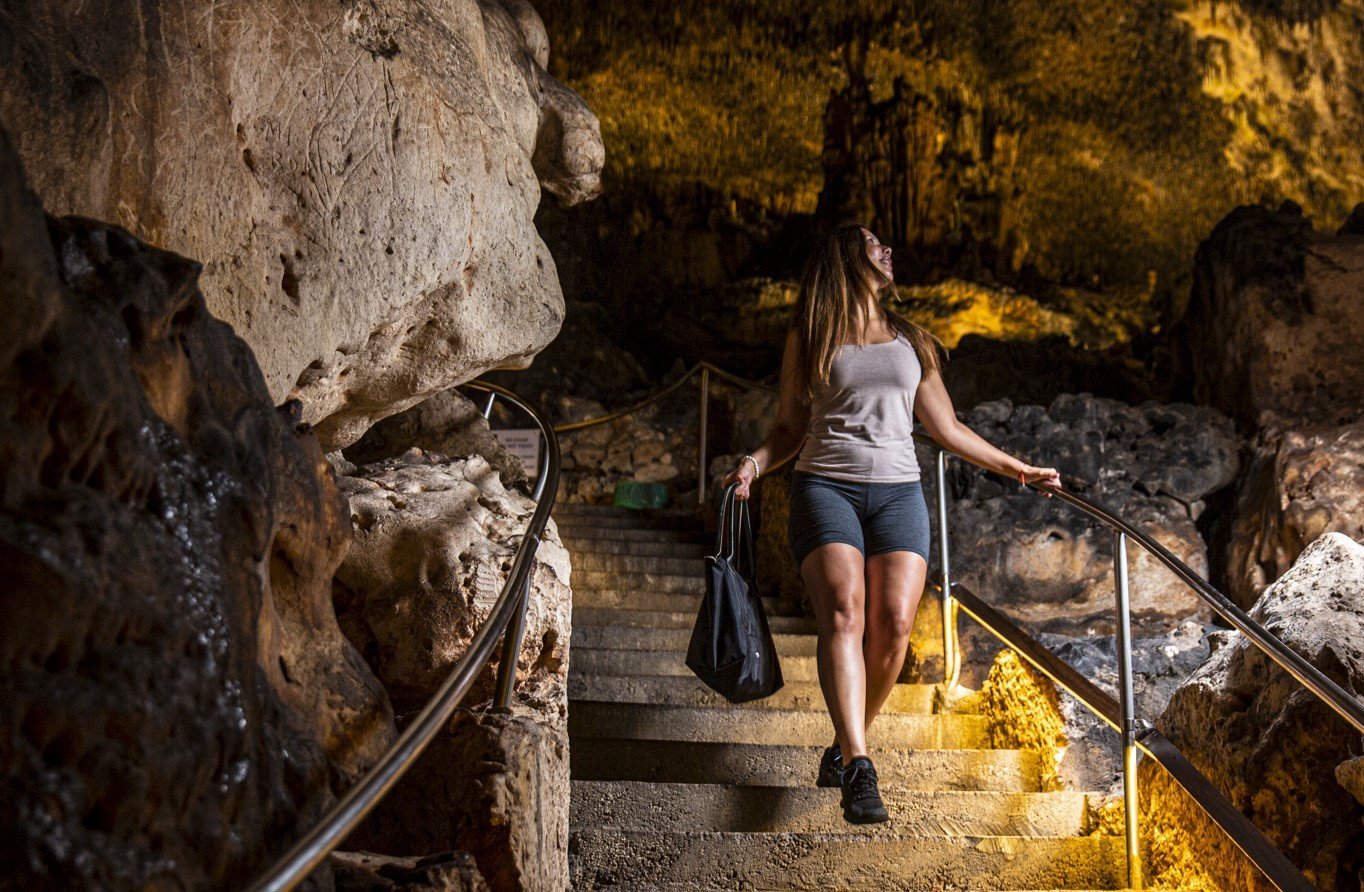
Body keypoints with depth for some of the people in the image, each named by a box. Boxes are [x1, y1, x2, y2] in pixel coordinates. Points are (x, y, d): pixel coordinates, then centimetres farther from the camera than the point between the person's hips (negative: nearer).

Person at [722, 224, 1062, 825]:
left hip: (898, 491, 3)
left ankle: (844, 745, 4)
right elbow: (791, 427, 14)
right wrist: (755, 462, -6)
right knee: (844, 613, -22)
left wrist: (1018, 469, 24)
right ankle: (858, 770, -27)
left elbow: (947, 428, 24)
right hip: (826, 486, -2)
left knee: (895, 621, -15)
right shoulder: (809, 340, 13)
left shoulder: (912, 342, 21)